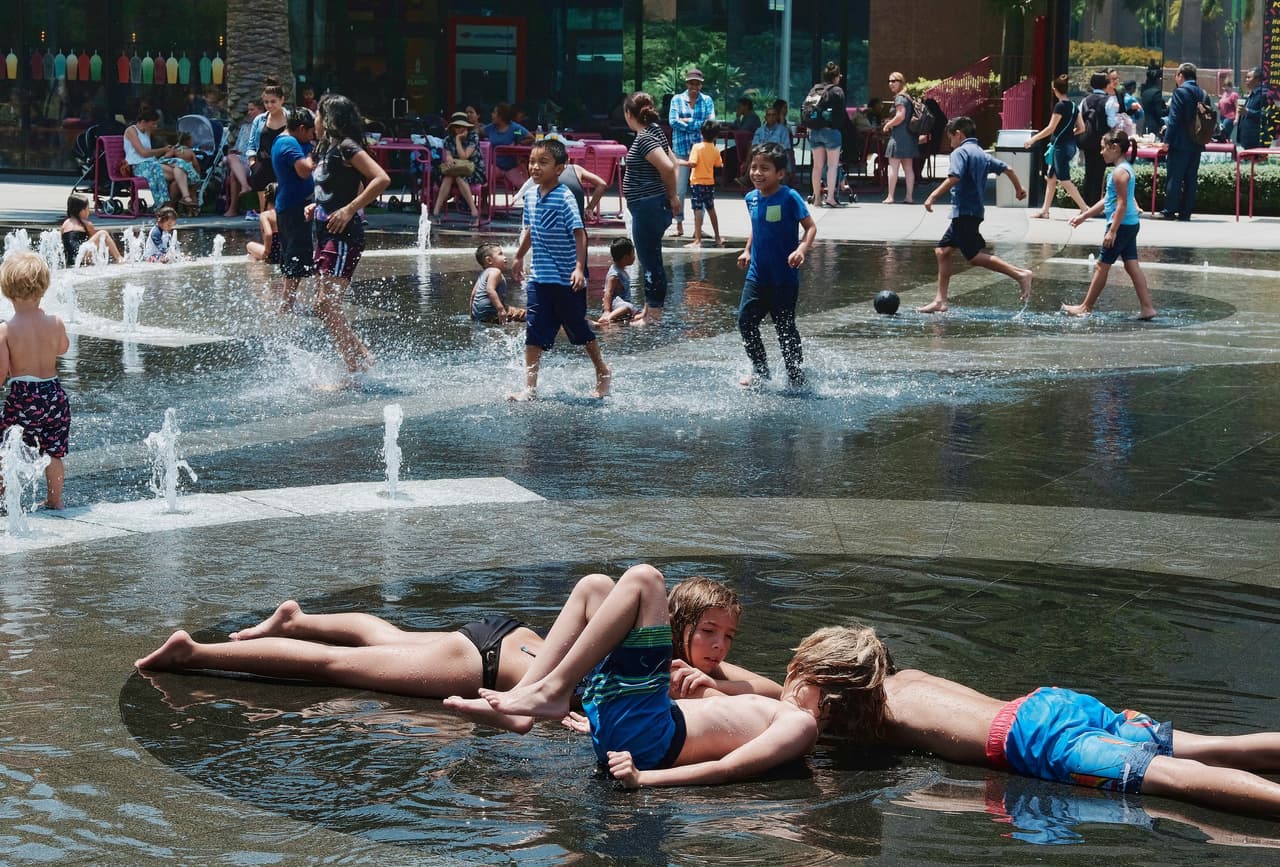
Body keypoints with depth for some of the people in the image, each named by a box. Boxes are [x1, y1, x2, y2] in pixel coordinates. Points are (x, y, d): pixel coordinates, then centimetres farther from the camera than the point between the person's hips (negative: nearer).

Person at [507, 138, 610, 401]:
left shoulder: (565, 198, -16)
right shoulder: (530, 195, 5)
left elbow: (579, 233, -18)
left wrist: (579, 268, -25)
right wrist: (519, 258, 26)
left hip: (567, 280, -5)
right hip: (540, 278, 5)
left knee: (579, 329, 11)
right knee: (534, 334, -1)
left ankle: (603, 373, 33)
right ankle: (530, 388, 0)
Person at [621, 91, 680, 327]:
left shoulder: (644, 139, -19)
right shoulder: (655, 132, 10)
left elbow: (668, 167, -29)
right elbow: (672, 164, 18)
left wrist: (672, 197, -14)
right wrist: (672, 195, 13)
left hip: (647, 208, -10)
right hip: (654, 206, 10)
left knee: (651, 261, -2)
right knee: (649, 260, 18)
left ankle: (654, 314, 5)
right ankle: (649, 309, 27)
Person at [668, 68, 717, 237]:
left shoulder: (707, 100, 9)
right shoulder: (677, 99, 7)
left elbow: (711, 122, -4)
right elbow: (673, 121, -6)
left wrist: (687, 121, -7)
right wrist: (698, 124, -8)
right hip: (681, 148, 0)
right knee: (679, 188, -2)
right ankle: (679, 224, 5)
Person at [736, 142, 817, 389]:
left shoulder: (789, 198, -14)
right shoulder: (752, 198, 5)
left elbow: (810, 227, -13)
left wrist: (801, 250, -28)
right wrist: (747, 251, 12)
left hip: (784, 278, -6)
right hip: (757, 274, 6)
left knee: (785, 327, 2)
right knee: (745, 320, -1)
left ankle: (796, 377, 16)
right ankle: (759, 371, 15)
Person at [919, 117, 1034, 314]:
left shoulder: (960, 152, -9)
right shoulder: (982, 154, 17)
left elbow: (954, 178, -24)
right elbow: (1007, 169, 22)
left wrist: (933, 196, -24)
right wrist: (1019, 189, 38)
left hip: (964, 211, -10)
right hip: (975, 210, 10)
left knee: (974, 257, -10)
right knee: (942, 250, 12)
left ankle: (1020, 273, -16)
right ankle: (940, 300, 11)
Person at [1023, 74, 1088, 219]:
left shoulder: (1060, 107, -16)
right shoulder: (1073, 106, 8)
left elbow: (1050, 128, -17)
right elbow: (1081, 128, 10)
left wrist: (1033, 139, -12)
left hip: (1060, 146, -9)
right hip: (1070, 145, 9)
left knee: (1064, 180, -4)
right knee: (1051, 178, 13)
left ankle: (1084, 208, -7)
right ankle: (1045, 211, 15)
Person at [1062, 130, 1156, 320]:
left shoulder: (1120, 172, -16)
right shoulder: (1125, 169, 16)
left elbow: (1122, 204, -21)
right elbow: (1108, 201, 23)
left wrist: (1112, 231, -23)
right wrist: (1084, 216, 26)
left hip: (1122, 225, -10)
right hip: (1130, 225, 10)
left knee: (1102, 266, 0)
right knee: (1132, 265, 8)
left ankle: (1086, 307, 8)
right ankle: (1147, 307, 5)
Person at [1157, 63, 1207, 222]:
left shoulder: (1180, 91, -10)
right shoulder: (1202, 93, 11)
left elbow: (1174, 118, -15)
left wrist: (1167, 140, -12)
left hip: (1180, 143, -7)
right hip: (1196, 143, 7)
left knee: (1174, 178, -3)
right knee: (1190, 178, 7)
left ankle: (1169, 210, -2)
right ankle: (1185, 212, 8)